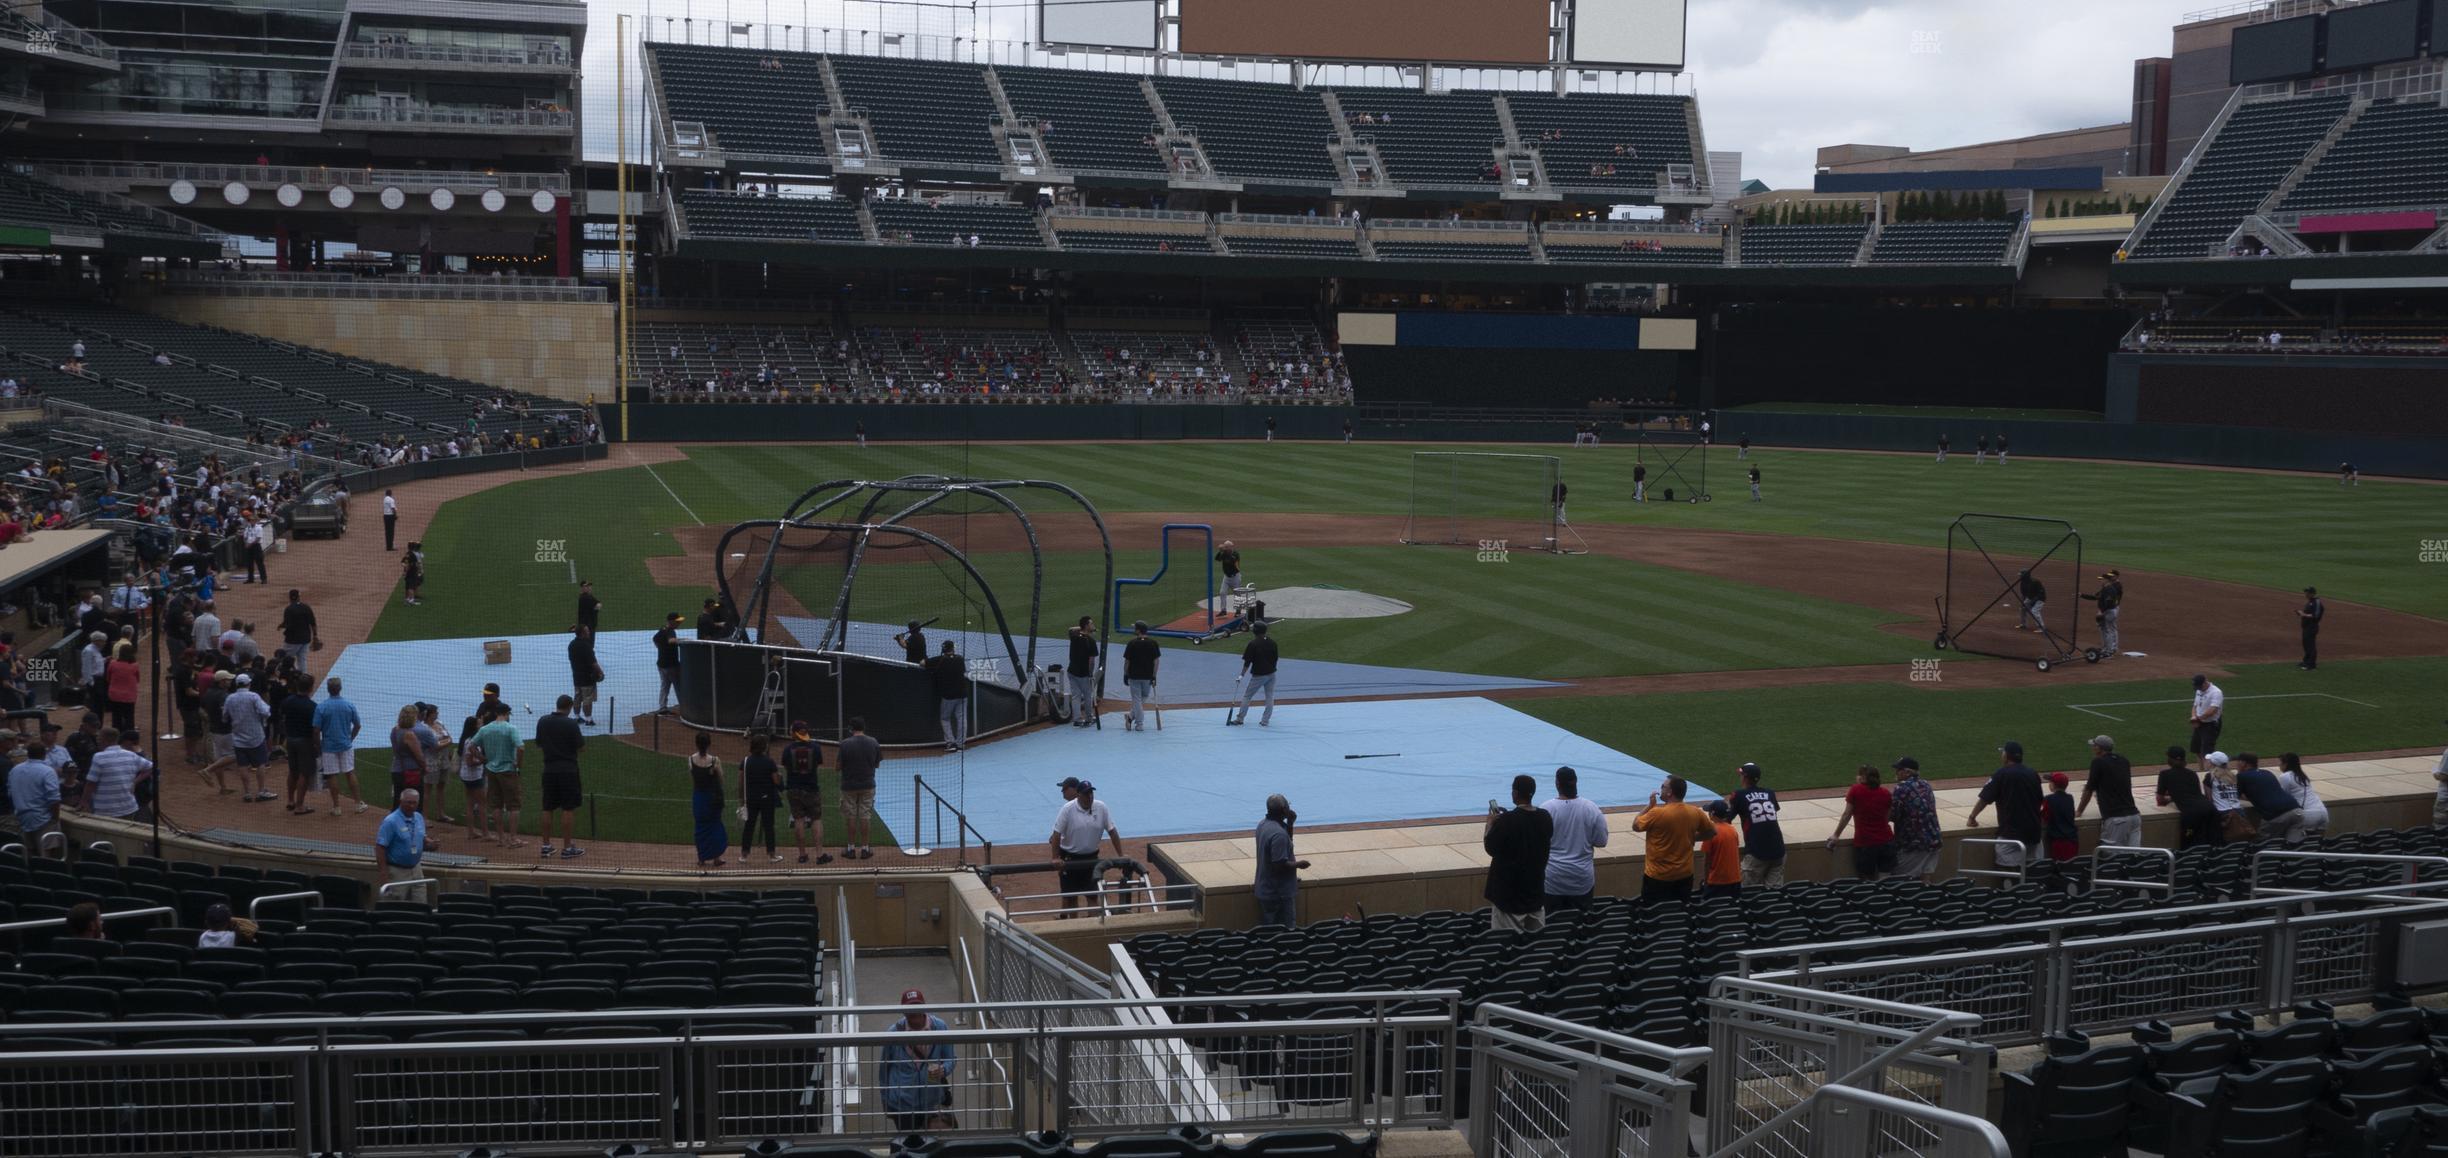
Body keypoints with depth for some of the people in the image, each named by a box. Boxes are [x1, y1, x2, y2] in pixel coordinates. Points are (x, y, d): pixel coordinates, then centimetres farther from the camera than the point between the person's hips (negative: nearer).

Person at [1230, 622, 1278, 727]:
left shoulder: (1253, 644, -14)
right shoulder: (1272, 642, 1)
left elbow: (1247, 662, -12)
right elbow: (1275, 658, 9)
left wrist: (1242, 675, -6)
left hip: (1258, 675, -4)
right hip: (1271, 674, 4)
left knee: (1247, 696, 7)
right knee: (1270, 697, 10)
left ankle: (1240, 718, 12)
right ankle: (1265, 720, 10)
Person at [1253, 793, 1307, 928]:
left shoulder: (1263, 824, 4)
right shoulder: (1279, 833, -25)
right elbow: (1280, 865, -26)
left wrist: (1290, 824, 4)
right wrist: (1299, 864, -10)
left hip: (1265, 889, 9)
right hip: (1279, 892, -9)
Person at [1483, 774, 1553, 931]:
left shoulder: (1506, 821, -22)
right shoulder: (1545, 817, -3)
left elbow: (1489, 848, -12)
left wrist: (1490, 823, 5)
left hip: (1509, 887, -6)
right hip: (1536, 886, 6)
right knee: (1536, 932, 14)